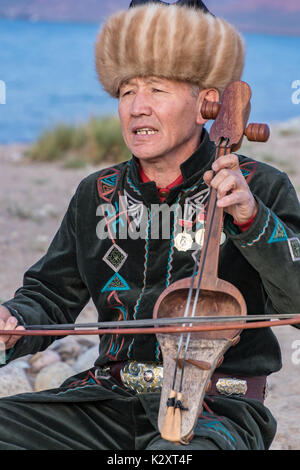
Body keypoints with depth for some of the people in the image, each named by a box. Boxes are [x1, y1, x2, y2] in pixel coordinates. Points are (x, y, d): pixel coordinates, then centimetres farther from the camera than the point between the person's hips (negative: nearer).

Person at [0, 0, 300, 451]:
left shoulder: (261, 189, -2)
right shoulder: (97, 196, 11)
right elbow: (51, 294, 18)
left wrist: (252, 219, -23)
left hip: (219, 409, -5)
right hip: (110, 399, 5)